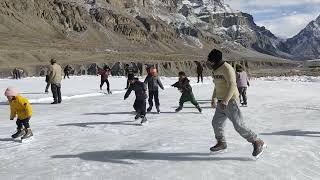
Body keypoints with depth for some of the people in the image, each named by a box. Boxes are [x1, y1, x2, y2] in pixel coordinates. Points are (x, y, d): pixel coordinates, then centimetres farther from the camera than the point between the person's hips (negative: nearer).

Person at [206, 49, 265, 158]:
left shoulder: (227, 69, -17)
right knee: (216, 123, 14)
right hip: (221, 102, 9)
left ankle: (257, 143, 3)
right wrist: (214, 99, 29)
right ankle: (221, 143, 31)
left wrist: (225, 100, -35)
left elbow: (232, 85, -27)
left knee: (239, 125, -9)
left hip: (230, 102, -9)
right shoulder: (216, 69, 14)